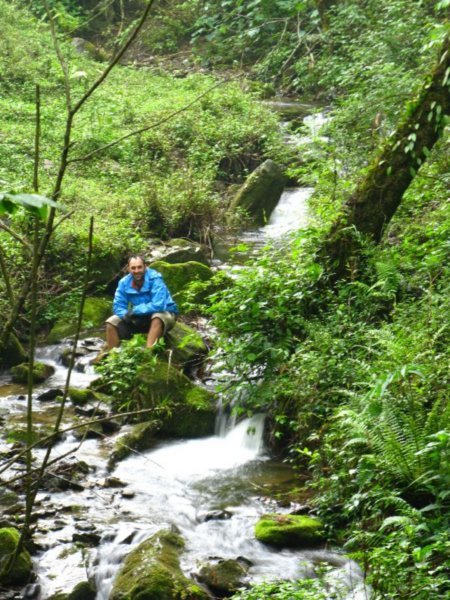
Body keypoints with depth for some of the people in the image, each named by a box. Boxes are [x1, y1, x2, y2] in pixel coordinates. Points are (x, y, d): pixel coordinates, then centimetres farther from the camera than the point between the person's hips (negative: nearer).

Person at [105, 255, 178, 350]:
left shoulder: (155, 279, -24)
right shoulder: (124, 283, -8)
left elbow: (158, 305, -33)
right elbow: (118, 307, -8)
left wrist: (135, 310, -30)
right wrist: (127, 314, -29)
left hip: (164, 314, -5)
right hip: (140, 318, 5)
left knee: (157, 317, -40)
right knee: (111, 322, -8)